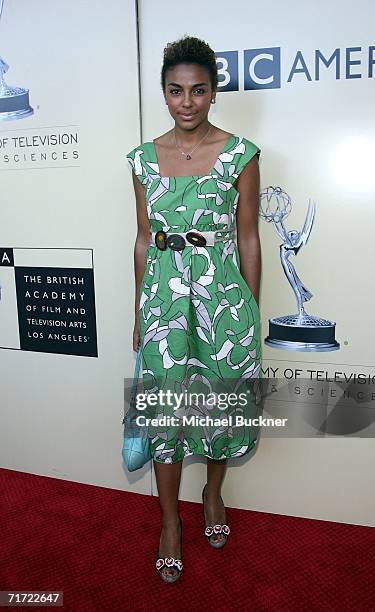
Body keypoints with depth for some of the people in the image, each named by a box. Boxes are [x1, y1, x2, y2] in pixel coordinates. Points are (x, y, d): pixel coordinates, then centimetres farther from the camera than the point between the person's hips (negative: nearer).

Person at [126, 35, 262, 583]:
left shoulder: (240, 154, -2)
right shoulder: (145, 158, 5)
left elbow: (248, 238, 1)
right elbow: (144, 239, 9)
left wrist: (252, 311, 1)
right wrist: (139, 312, 10)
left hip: (222, 292, -1)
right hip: (164, 293, 2)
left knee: (222, 402, 12)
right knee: (166, 408, 7)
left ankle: (213, 493, 42)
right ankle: (170, 521, 30)